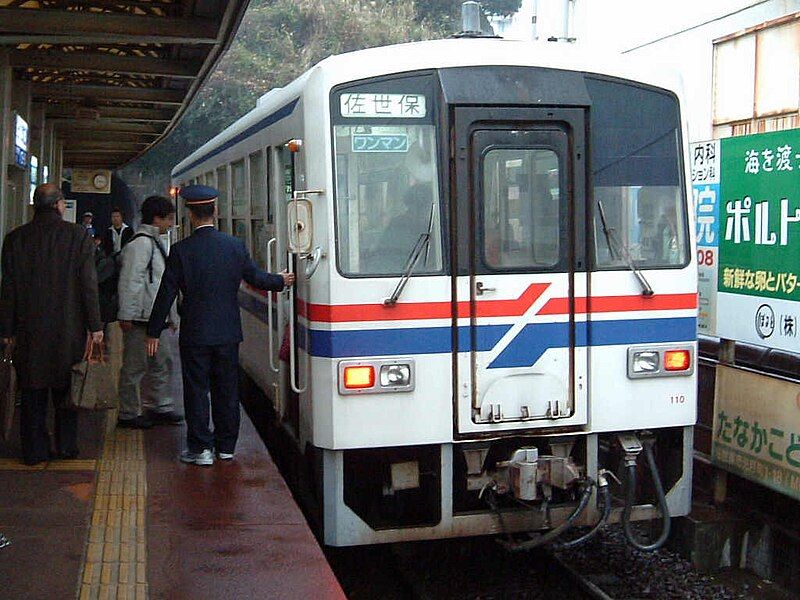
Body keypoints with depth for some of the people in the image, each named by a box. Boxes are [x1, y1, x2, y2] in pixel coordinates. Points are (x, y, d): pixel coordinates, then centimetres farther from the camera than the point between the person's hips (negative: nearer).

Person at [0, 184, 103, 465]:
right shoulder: (78, 236, -7)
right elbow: (89, 284, -8)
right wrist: (94, 325, -2)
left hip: (29, 329, 1)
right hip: (68, 328, -1)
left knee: (32, 392, 9)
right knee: (66, 389, 11)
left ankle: (34, 450, 13)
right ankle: (66, 446, 17)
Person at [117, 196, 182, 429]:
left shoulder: (155, 242, 17)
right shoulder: (140, 243, -15)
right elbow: (130, 281, -20)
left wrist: (172, 315, 23)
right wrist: (126, 315, -22)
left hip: (155, 318, 10)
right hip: (140, 320, -10)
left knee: (161, 363, 15)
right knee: (135, 366, 0)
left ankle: (161, 407, 26)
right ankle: (128, 414, 9)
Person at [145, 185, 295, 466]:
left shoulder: (181, 251, -11)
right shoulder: (235, 245, -3)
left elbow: (167, 293, -8)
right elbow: (255, 277, 6)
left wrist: (153, 332, -1)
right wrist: (281, 280, 27)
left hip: (195, 334, -3)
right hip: (228, 332, 3)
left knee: (196, 390, 5)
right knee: (227, 390, 12)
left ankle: (200, 448, 7)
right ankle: (226, 446, 21)